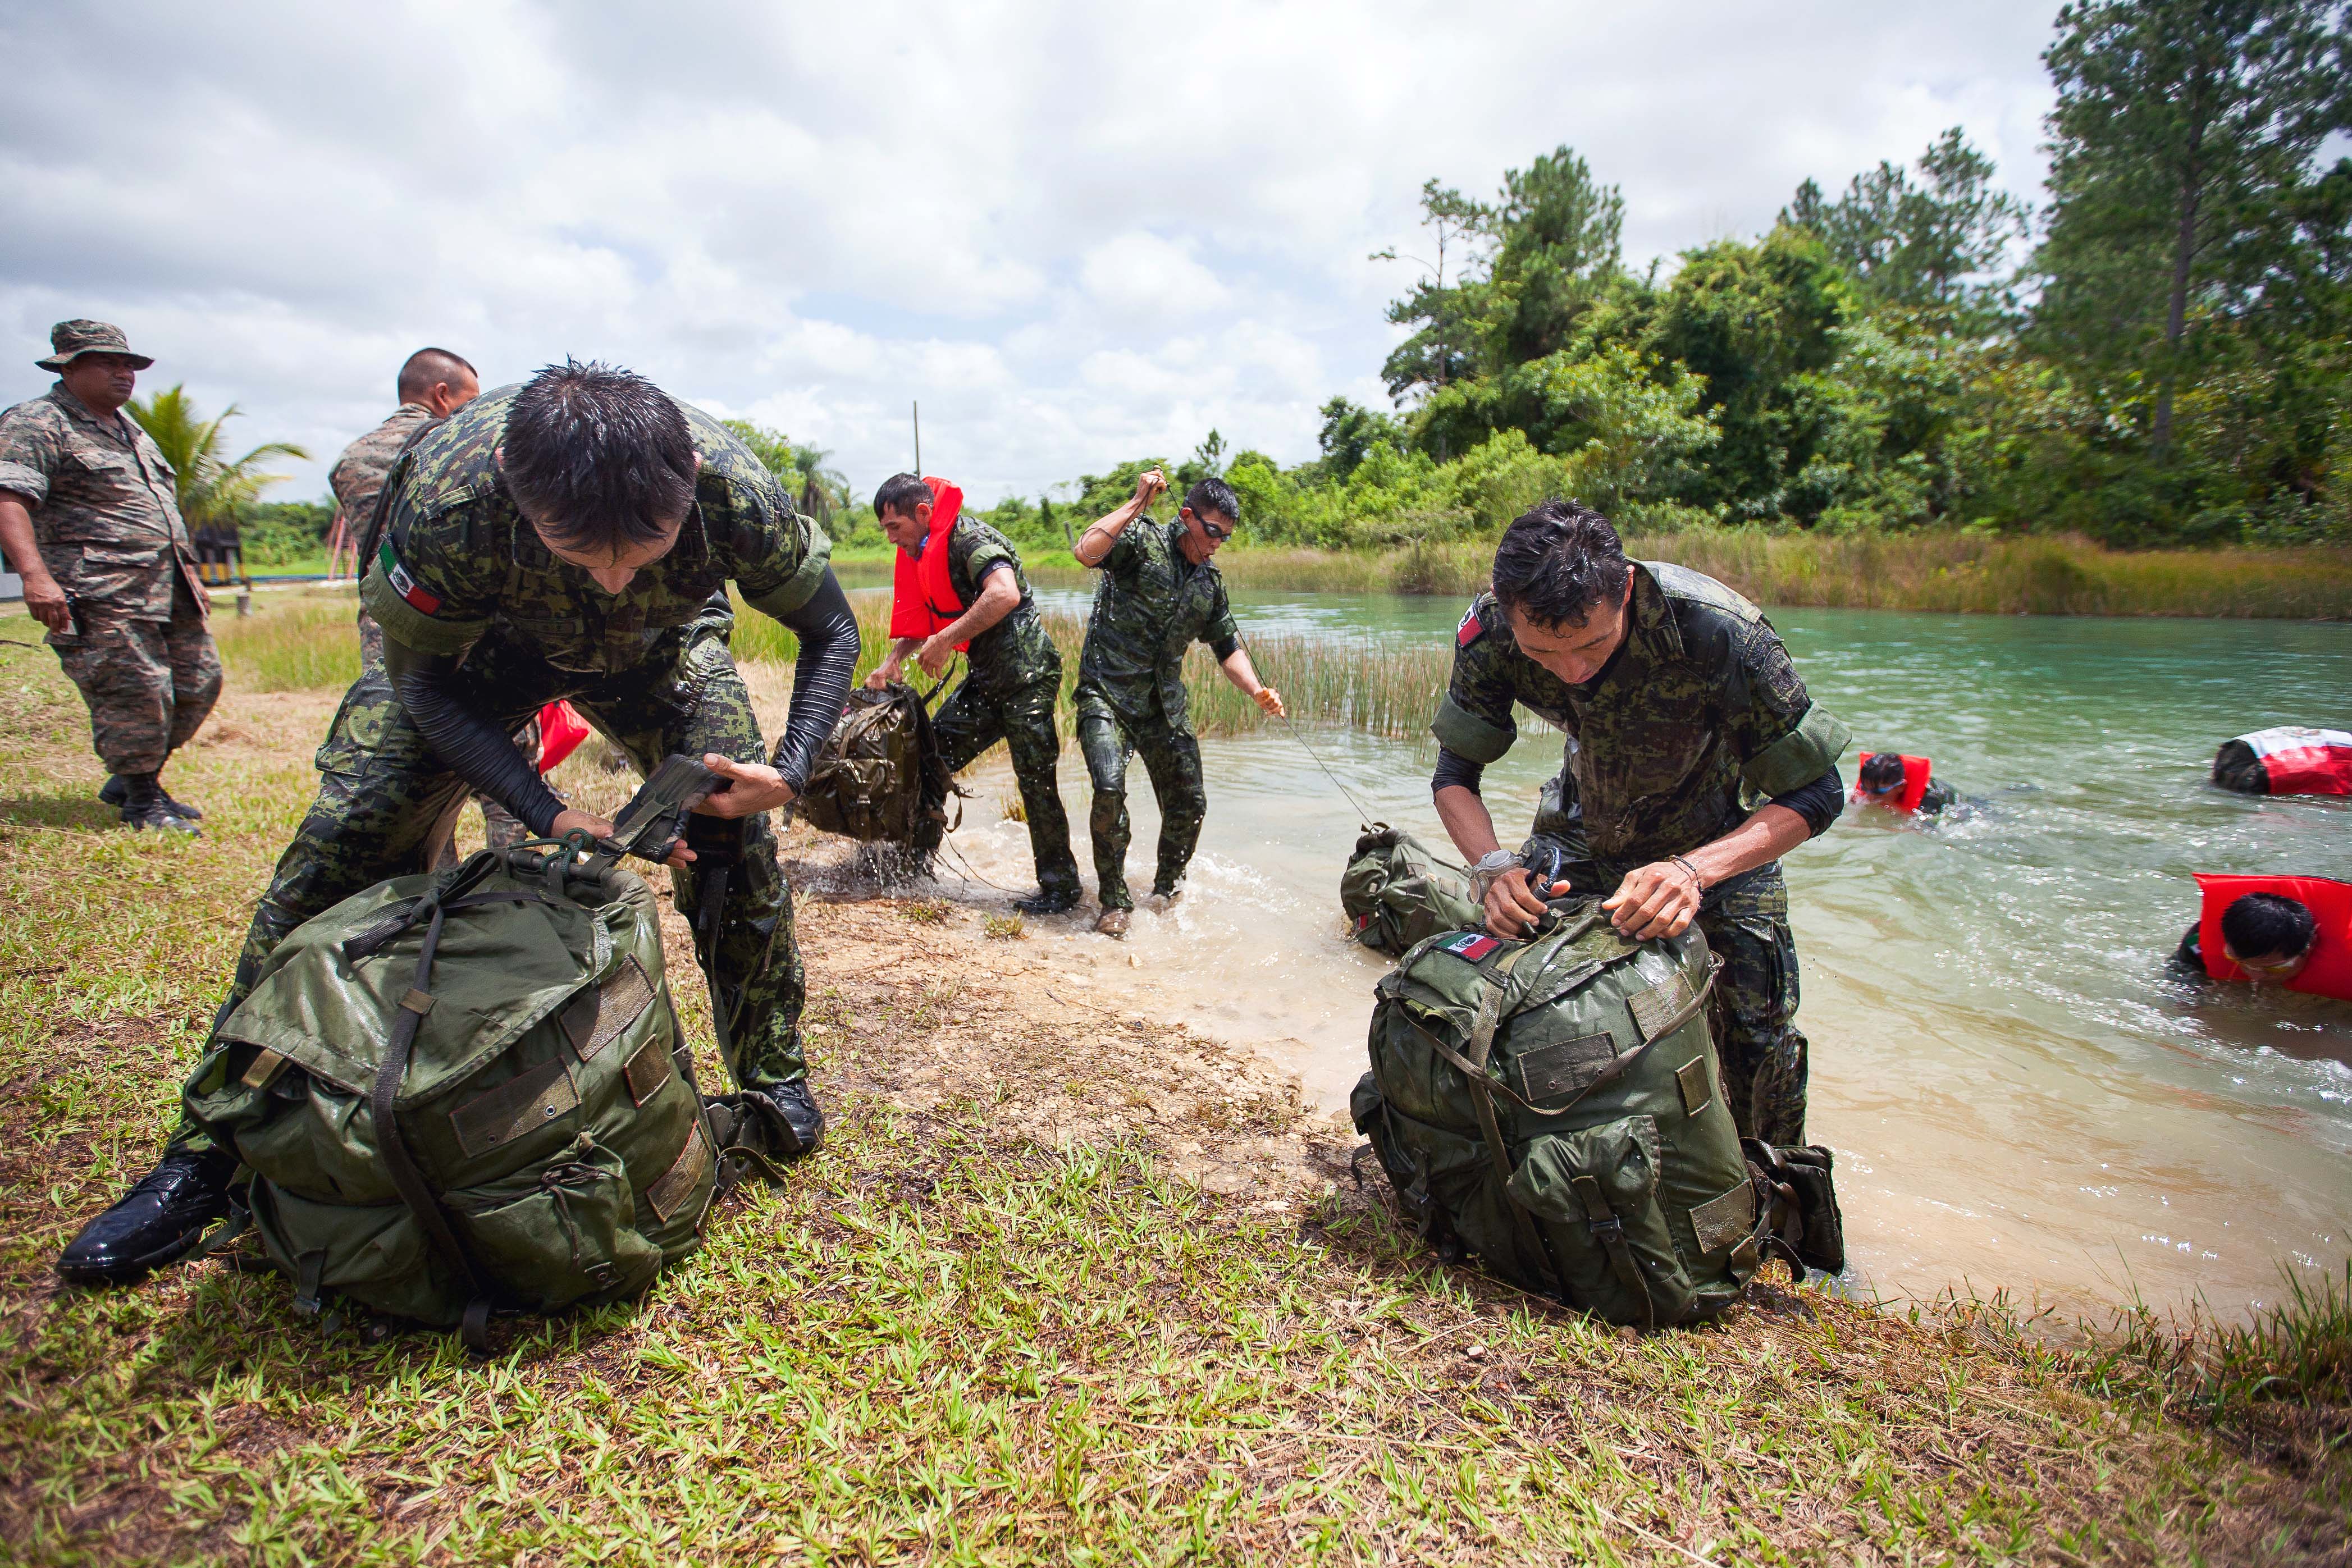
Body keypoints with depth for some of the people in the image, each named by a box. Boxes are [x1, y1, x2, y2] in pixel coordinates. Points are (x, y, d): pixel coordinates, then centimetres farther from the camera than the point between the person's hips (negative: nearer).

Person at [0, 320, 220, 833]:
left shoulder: (132, 432, 24)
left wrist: (190, 574, 26)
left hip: (170, 592, 8)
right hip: (101, 597, -8)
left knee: (199, 684, 9)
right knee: (135, 693, -10)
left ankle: (131, 779, 25)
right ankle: (141, 801, 6)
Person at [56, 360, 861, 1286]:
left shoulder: (733, 490, -39)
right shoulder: (447, 498, -40)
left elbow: (830, 632, -20)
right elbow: (426, 681, -21)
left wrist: (788, 768, -35)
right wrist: (550, 815, -33)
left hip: (659, 646, 1)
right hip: (482, 641, 0)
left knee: (732, 834, -17)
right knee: (343, 842, -11)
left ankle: (775, 1084, 6)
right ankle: (212, 1149, 5)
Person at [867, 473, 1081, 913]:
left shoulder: (968, 537, -16)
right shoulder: (925, 551, 14)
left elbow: (1005, 594, -33)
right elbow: (919, 620, 21)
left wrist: (945, 641, -25)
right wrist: (892, 661, 5)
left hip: (1026, 672, -9)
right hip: (987, 678, 9)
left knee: (1036, 781, -5)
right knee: (933, 753, 7)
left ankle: (1061, 888, 7)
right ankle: (913, 860, 20)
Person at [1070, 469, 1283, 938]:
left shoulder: (1210, 582, 13)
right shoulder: (1141, 539, -5)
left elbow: (1227, 646, 18)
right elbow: (1086, 551, -25)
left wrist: (1257, 691, 1)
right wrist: (1139, 503, -22)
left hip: (1163, 703, 6)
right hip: (1106, 692, -6)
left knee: (1190, 803, 4)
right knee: (1109, 787, -25)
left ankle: (1166, 890, 29)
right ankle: (1114, 903, -9)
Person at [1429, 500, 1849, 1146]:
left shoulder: (1719, 629, -36)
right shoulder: (1489, 634, -28)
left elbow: (1815, 795, -28)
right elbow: (1455, 775, -15)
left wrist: (1693, 869, -44)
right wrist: (1494, 866, -35)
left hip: (1722, 839, -2)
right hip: (1586, 821, 3)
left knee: (1758, 1039, -11)